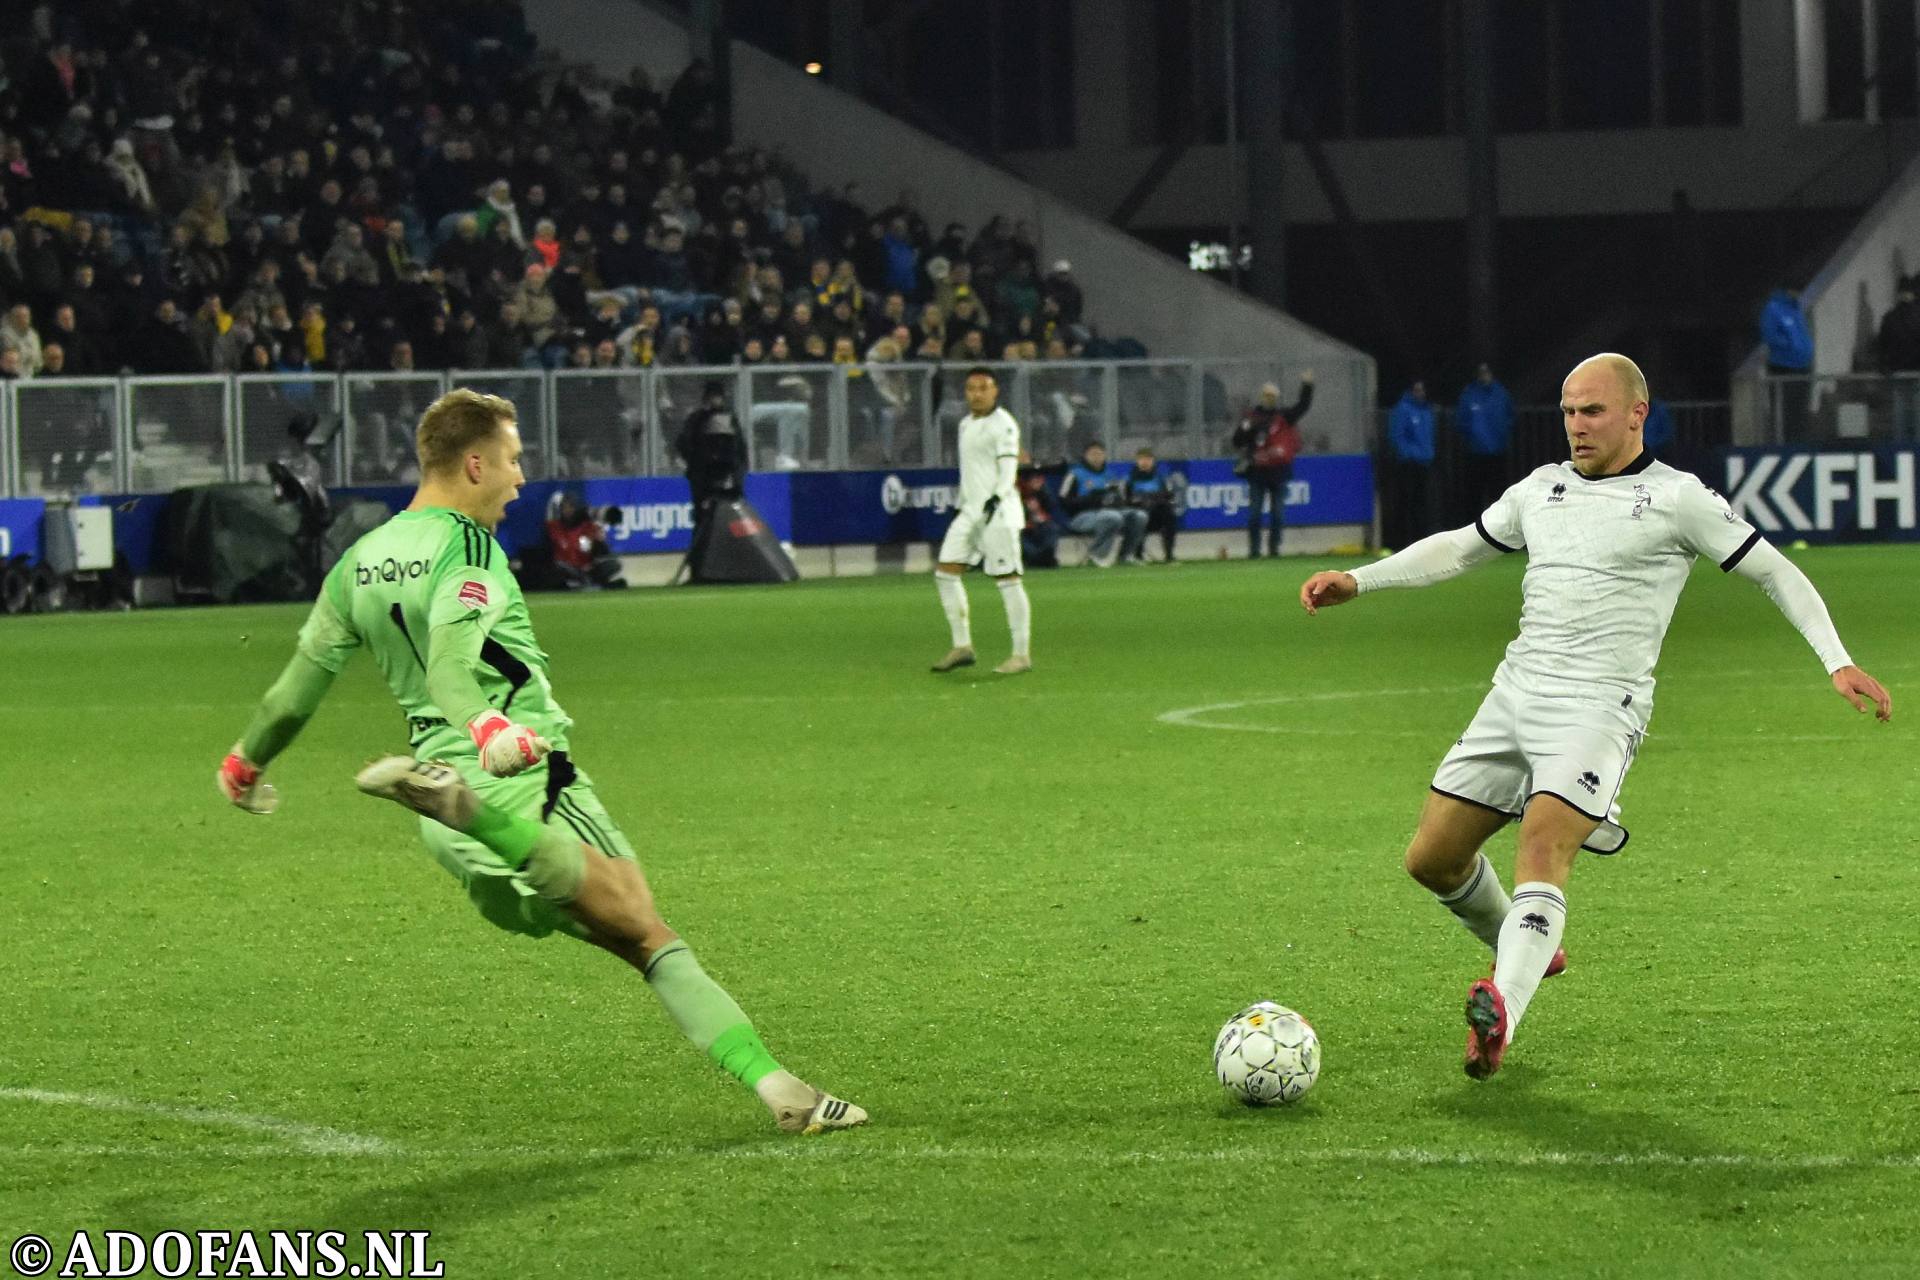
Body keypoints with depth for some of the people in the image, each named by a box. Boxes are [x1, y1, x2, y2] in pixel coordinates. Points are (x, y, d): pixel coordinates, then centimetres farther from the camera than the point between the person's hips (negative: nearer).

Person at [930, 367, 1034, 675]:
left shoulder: (1003, 424, -7)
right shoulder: (966, 424, 18)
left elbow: (1008, 468, -16)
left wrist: (996, 497, -30)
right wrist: (960, 505, 25)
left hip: (998, 511, -9)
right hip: (971, 511, 9)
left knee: (1007, 578, -8)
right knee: (945, 571, 2)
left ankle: (1022, 654, -5)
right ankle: (962, 647, 7)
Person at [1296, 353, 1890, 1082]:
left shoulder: (1676, 498, 0)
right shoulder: (1542, 489, 17)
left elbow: (1775, 573, 4)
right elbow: (1458, 549, 29)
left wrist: (1837, 662, -6)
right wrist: (1357, 581, 20)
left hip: (1599, 707, -7)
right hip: (1515, 694, 7)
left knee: (1541, 847, -28)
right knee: (1432, 858, 5)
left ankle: (1502, 1009, -46)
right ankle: (1526, 948, 32)